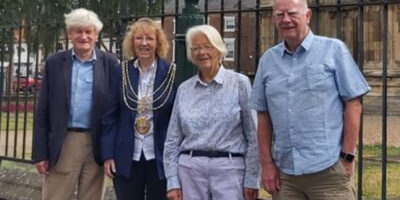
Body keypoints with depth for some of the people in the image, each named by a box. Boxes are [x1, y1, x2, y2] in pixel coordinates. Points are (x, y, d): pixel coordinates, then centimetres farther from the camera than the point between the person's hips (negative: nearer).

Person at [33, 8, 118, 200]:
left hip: (98, 145, 0)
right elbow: (42, 111, 5)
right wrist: (41, 153, 0)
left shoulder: (109, 62, 2)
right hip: (62, 144, 1)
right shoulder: (54, 62, 5)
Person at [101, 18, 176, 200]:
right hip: (127, 157, 2)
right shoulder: (121, 72, 2)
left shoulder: (171, 73, -4)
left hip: (161, 157, -1)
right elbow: (111, 116, 3)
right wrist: (108, 155, -2)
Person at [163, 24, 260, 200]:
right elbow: (173, 140, 9)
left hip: (229, 168, -3)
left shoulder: (240, 83, -1)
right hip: (190, 168, 3)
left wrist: (251, 180, -6)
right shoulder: (184, 89, 8)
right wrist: (172, 182, 3)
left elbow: (253, 136, -3)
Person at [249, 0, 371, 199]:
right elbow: (263, 116, 11)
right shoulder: (267, 60, 9)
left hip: (329, 169, -3)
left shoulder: (334, 50, 0)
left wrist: (347, 157, -7)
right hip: (284, 173, 4)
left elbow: (353, 105, -2)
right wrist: (267, 163, 5)